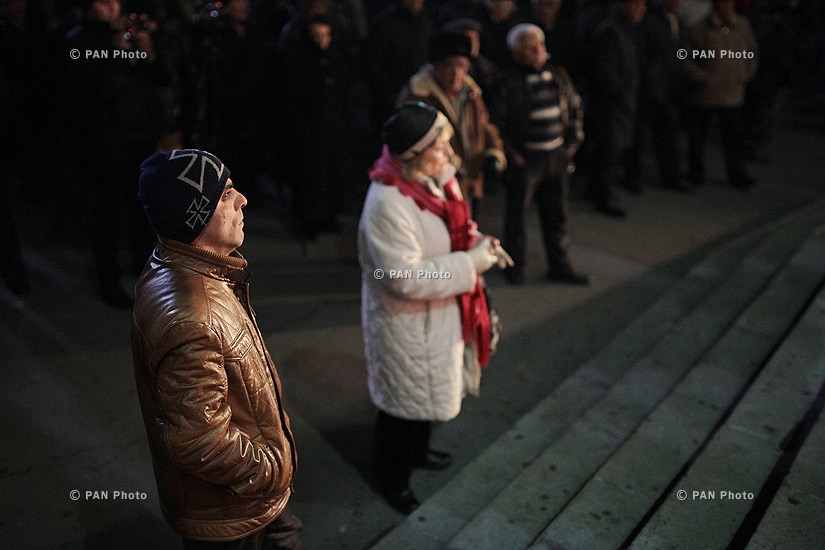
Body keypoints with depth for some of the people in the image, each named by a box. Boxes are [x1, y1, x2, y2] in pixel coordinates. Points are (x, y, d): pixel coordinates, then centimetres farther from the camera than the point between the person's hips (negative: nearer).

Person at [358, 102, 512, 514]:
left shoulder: (435, 177, -4)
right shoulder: (387, 204, -31)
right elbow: (406, 278, -31)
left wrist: (478, 242, -8)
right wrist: (470, 263, -27)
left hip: (440, 313, 9)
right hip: (408, 325, -8)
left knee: (429, 389, 28)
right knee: (405, 402, 11)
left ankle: (417, 450, 54)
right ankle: (392, 480, 37)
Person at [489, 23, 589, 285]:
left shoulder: (558, 75, 5)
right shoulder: (508, 83, -11)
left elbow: (575, 107, 15)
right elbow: (497, 121, -8)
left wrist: (574, 140, 8)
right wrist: (511, 153, -9)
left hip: (557, 156, 5)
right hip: (525, 158, -4)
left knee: (557, 214, 13)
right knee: (517, 213, 7)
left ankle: (560, 265, 27)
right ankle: (514, 264, 26)